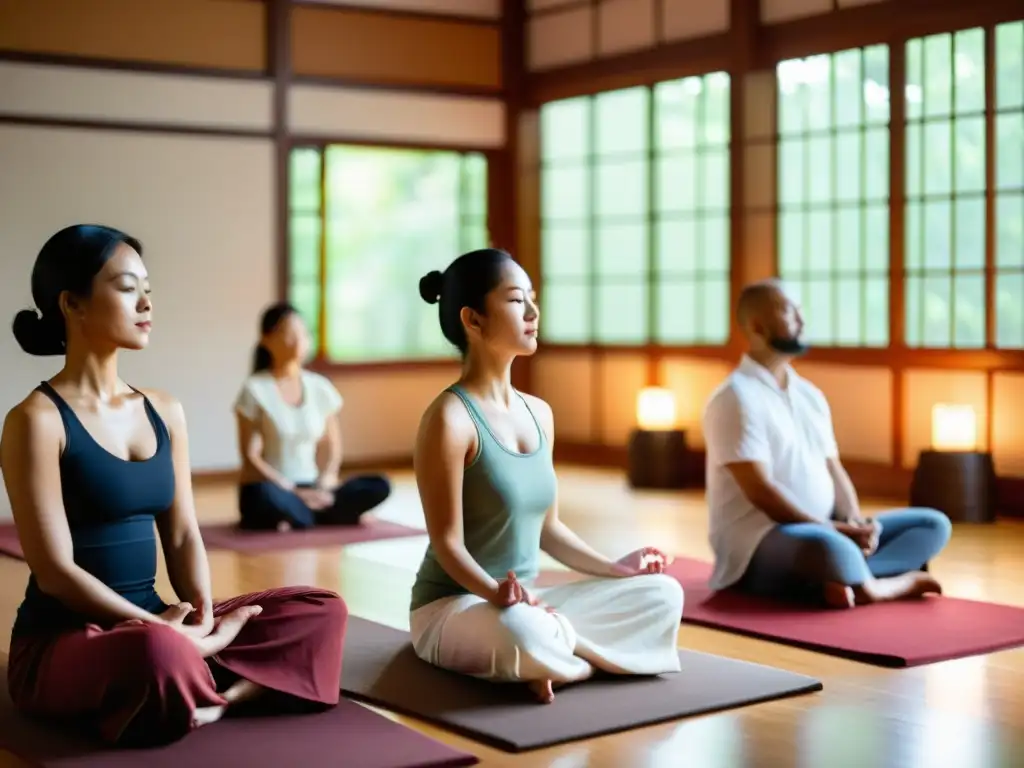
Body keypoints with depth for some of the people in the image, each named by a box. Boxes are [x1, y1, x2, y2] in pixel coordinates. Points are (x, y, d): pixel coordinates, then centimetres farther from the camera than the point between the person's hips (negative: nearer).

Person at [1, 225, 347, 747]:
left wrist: (203, 617, -11)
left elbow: (183, 534, 8)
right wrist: (161, 628, -21)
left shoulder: (164, 412, 10)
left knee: (321, 613, -7)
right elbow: (55, 570, -16)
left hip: (152, 625, 7)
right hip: (62, 643, -7)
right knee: (160, 651, -41)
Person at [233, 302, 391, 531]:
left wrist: (323, 488, -10)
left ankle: (296, 516, -19)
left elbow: (333, 449, 9)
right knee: (265, 498, -41)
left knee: (378, 486, -19)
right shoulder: (255, 389, -6)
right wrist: (295, 492, -19)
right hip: (274, 489, -4)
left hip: (311, 489, 5)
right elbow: (250, 457, -10)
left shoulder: (320, 387, 7)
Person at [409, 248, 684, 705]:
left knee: (662, 595, -2)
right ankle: (600, 658, -11)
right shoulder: (450, 417, -17)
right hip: (452, 607, -8)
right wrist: (495, 592, -35)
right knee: (521, 631, -41)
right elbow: (447, 542, -19)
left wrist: (612, 568, 7)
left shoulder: (539, 413, 8)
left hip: (524, 603, 8)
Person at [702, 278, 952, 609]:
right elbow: (760, 490, -18)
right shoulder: (736, 398, -11)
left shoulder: (810, 394, 16)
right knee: (831, 548, -41)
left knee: (934, 524, 0)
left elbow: (833, 470, 14)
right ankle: (895, 583, -11)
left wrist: (855, 521, -7)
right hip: (758, 539, -9)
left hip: (823, 531, 9)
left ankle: (848, 581, -24)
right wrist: (835, 529, -19)